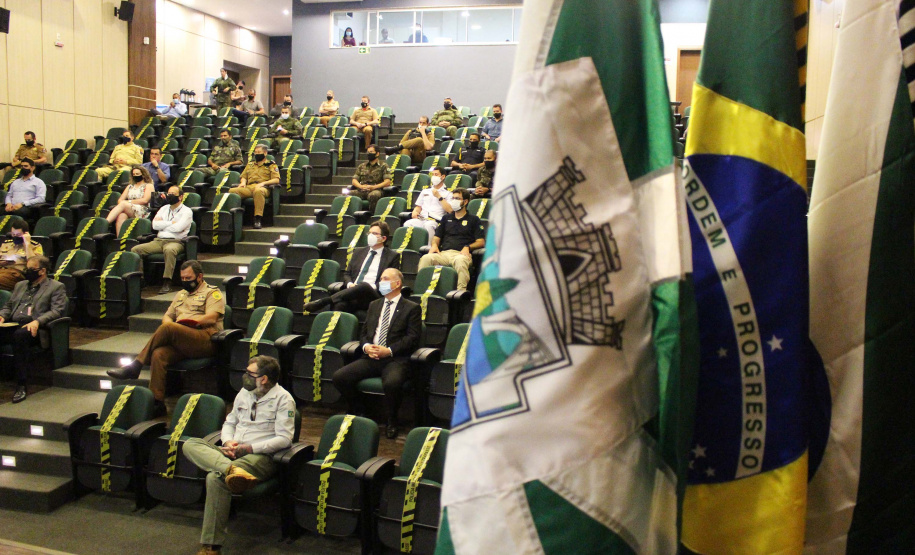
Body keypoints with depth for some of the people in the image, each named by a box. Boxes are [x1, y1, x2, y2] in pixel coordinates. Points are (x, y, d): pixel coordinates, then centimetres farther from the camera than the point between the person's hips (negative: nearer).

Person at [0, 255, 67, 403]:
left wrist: (37, 321, -20)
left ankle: (22, 385, -34)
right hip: (12, 326, 6)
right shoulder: (20, 285, 29)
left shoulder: (56, 287, 8)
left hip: (34, 328, -6)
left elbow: (57, 311, -4)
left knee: (20, 334, -38)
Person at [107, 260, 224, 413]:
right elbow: (167, 316, 29)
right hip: (180, 343, 6)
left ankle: (135, 366, -19)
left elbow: (211, 318, -7)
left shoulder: (212, 292, 9)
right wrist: (169, 322, 3)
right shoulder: (181, 294, 33)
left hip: (206, 339, -6)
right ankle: (156, 401, -30)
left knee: (168, 329, -30)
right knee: (159, 354, -27)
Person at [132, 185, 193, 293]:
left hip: (176, 242, -6)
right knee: (135, 250, -13)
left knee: (169, 250, -41)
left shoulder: (186, 211, 3)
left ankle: (167, 283, -40)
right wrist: (171, 223, -1)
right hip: (158, 241, 6)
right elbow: (155, 225, 7)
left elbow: (178, 228, -14)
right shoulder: (164, 208, 22)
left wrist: (162, 225, 2)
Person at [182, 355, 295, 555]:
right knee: (190, 444, -15)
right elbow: (229, 422, 25)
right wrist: (228, 442, 1)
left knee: (216, 478, -32)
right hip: (231, 453, 8)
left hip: (261, 456, -7)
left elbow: (284, 439, -12)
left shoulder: (283, 399, -5)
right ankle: (231, 469, -42)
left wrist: (248, 448, -15)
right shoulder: (244, 393, 17)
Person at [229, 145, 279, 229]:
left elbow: (276, 180, 3)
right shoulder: (250, 164, 32)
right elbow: (243, 176, 33)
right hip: (248, 187, 5)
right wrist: (243, 182, 8)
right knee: (232, 191, -26)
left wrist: (263, 183, -11)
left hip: (262, 188, -5)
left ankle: (257, 220, -47)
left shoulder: (271, 165, 16)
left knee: (258, 191, -44)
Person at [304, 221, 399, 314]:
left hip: (371, 295, -3)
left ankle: (324, 301, -46)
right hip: (352, 291, 3)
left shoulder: (392, 256, 12)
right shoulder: (358, 252, 26)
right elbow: (347, 273, 25)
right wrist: (350, 284, 1)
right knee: (340, 304, -34)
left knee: (364, 286, -40)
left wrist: (373, 287, -13)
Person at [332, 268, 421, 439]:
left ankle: (391, 422, -9)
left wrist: (389, 351, -15)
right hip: (370, 357, 5)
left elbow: (412, 338, -4)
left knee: (392, 383, -38)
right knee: (339, 377, -16)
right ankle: (357, 411, 10)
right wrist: (366, 346, -2)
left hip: (395, 359, -5)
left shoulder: (412, 308, 5)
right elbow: (364, 333, 22)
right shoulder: (374, 305, 23)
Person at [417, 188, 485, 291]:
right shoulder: (446, 218, 30)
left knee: (460, 260, -42)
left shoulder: (473, 220, 18)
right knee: (426, 258, -30)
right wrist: (434, 244, 3)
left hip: (461, 253, -3)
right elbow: (437, 237, 27)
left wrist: (467, 247, -10)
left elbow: (481, 242, 9)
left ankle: (461, 291, -45)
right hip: (443, 253, 3)